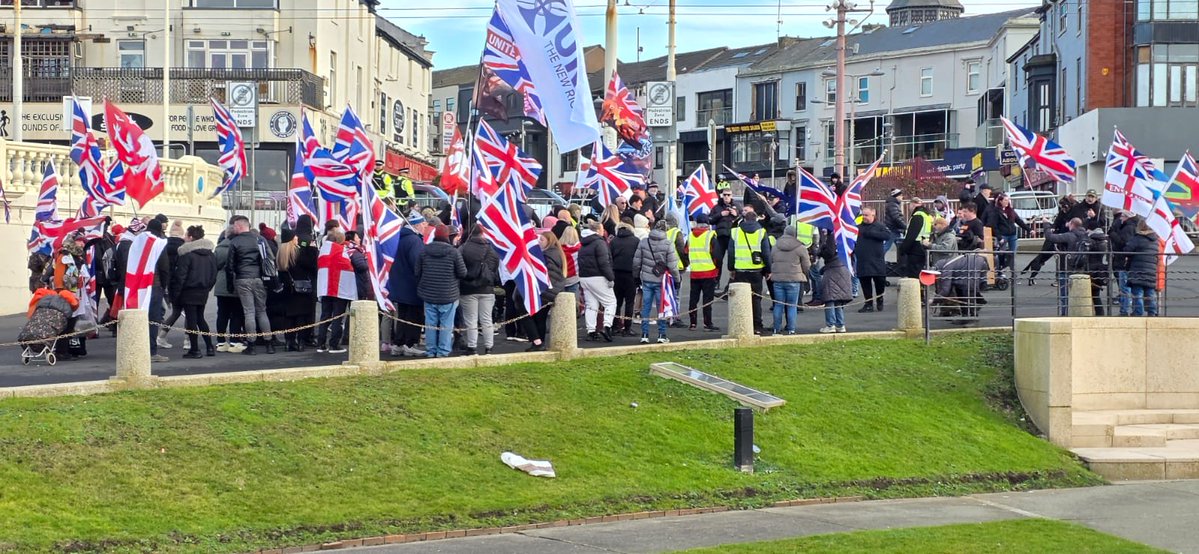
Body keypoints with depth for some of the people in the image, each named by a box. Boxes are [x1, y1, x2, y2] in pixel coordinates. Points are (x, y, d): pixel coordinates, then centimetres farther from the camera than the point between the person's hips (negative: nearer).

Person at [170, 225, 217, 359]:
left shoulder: (187, 255, -15)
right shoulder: (210, 254, 7)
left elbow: (180, 276, -15)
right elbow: (214, 274, 12)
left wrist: (174, 295, -10)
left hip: (189, 292, -7)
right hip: (203, 292, 7)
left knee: (191, 320, 0)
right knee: (200, 318, 18)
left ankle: (195, 349, 2)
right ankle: (210, 347, 15)